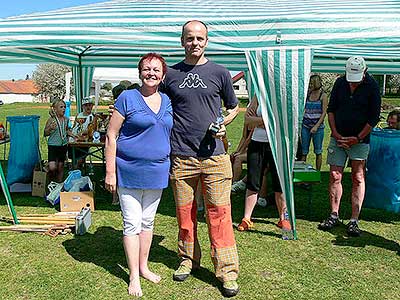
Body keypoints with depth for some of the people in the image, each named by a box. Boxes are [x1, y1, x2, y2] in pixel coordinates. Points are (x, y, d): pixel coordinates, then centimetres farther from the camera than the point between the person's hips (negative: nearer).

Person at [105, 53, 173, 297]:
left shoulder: (167, 101, 8)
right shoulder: (128, 98, -7)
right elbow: (111, 136, -8)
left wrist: (170, 168, 12)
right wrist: (110, 172, -12)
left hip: (157, 173, 5)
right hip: (130, 171, -5)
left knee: (148, 221, 16)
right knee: (132, 223, 2)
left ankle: (144, 266, 32)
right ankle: (134, 277, 16)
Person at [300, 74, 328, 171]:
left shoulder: (323, 96, -2)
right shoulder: (307, 95, 9)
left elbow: (324, 113, -6)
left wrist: (316, 126, -15)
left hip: (318, 127, -3)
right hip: (306, 126, 3)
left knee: (318, 151, 4)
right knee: (304, 151, 4)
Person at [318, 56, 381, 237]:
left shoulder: (372, 87, -6)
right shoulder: (340, 83, 2)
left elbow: (374, 118, -5)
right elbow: (331, 110, 8)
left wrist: (358, 138, -10)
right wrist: (335, 134, -1)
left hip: (359, 140, -3)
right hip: (338, 138, 3)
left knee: (358, 179, 0)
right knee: (335, 176, 2)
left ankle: (354, 220, 6)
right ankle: (334, 215, 14)